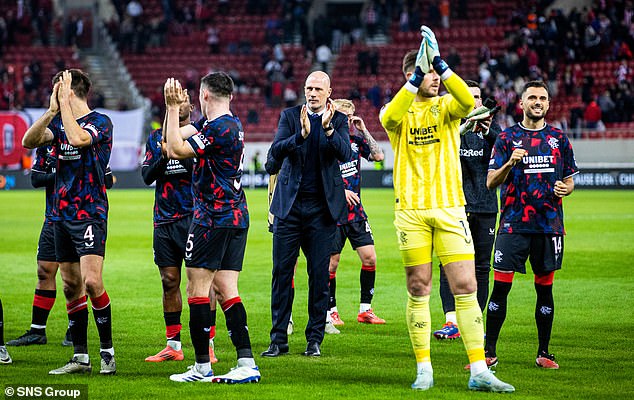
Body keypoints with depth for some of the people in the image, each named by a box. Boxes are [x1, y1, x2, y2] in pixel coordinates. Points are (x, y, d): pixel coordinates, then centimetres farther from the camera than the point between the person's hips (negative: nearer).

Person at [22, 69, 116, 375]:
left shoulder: (100, 122, -8)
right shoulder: (59, 122, 12)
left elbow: (77, 138, -28)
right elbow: (28, 141, -2)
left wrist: (63, 103, -18)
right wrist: (52, 111, -12)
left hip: (90, 214, -7)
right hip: (62, 213, 7)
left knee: (91, 282, -17)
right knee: (72, 286, 8)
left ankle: (107, 350, -5)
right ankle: (80, 357, 12)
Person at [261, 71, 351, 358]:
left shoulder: (338, 120, 4)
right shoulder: (290, 116, 5)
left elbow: (344, 154, -12)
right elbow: (276, 151, -9)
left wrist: (328, 128, -28)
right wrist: (301, 134, -26)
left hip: (322, 208, -1)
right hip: (289, 205, 1)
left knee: (319, 276, 1)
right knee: (282, 272, 1)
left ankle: (315, 339, 10)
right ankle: (278, 340, 6)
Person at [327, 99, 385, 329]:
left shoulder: (355, 140, 7)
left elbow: (378, 156, 1)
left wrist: (364, 131, -4)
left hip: (356, 212, 5)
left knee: (369, 258, -1)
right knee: (331, 263, 0)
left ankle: (365, 310, 8)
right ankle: (331, 312, 12)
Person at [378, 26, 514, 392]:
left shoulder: (446, 107, 8)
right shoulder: (400, 110, 5)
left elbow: (468, 102, -16)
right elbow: (389, 118, -21)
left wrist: (439, 62, -23)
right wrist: (417, 79, -27)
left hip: (450, 207, 1)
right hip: (411, 211, -1)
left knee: (466, 287, -5)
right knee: (418, 289, 2)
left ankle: (479, 372, -4)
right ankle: (424, 369, 11)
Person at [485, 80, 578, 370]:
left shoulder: (559, 139, 9)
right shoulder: (507, 138, 3)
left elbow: (570, 181, 15)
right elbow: (491, 182, -1)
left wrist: (564, 188, -7)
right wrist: (509, 163, -19)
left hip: (549, 224, 2)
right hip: (513, 224, -2)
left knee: (544, 288, 6)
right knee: (501, 286, -6)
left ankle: (543, 353, 14)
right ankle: (489, 352, 0)